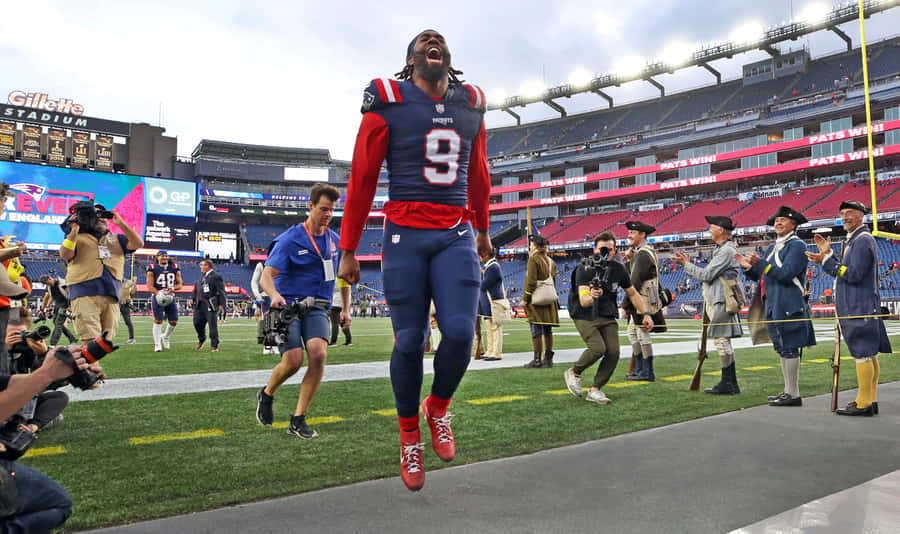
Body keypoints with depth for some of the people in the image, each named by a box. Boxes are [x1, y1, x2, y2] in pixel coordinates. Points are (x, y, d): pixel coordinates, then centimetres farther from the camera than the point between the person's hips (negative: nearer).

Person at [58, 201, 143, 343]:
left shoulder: (116, 239, 25)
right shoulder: (77, 238, 16)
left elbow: (138, 243, 8)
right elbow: (65, 255, -2)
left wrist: (121, 223, 5)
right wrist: (74, 230, -5)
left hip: (111, 297, 4)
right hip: (85, 295, -4)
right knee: (91, 341, -16)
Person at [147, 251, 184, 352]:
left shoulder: (175, 268, 8)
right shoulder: (152, 269, -2)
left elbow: (180, 284, 9)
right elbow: (150, 286, -7)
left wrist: (172, 289, -12)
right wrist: (158, 293, -24)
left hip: (171, 297, 4)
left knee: (174, 322, 4)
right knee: (158, 321, -6)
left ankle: (166, 337, 32)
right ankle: (157, 344, 2)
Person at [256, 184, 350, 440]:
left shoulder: (335, 240, 11)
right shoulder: (290, 239, -5)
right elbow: (266, 276, -12)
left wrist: (345, 309, 19)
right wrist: (275, 295, -34)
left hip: (317, 308, 4)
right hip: (289, 305, -3)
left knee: (319, 353, -22)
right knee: (294, 360, -19)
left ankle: (298, 420, -10)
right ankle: (267, 394, 17)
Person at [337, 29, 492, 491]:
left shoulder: (471, 105, 13)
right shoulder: (388, 102, 0)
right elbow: (361, 179, 2)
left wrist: (483, 230, 32)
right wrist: (348, 251, 2)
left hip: (457, 237, 3)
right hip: (405, 237, -3)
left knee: (460, 332, -13)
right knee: (410, 342, 0)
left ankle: (438, 408, 18)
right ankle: (410, 436, 22)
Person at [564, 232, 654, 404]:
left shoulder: (618, 269, -2)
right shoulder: (584, 269, -16)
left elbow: (632, 294, 14)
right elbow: (583, 301, -29)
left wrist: (644, 314, 7)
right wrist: (591, 297, -51)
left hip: (608, 317, 4)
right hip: (585, 317, -4)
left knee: (613, 352, -12)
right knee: (598, 348, -23)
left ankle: (595, 390, 4)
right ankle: (574, 373, 5)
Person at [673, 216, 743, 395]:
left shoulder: (726, 251, -13)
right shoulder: (721, 249, 20)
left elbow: (706, 275, -17)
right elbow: (708, 275, 18)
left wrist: (686, 264, -6)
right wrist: (687, 262, 16)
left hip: (722, 302, -10)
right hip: (717, 301, 10)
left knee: (722, 340, -7)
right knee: (723, 342, 12)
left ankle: (727, 383, -1)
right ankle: (732, 384, 17)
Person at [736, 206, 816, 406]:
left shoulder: (797, 245, -8)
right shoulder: (773, 248, 20)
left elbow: (786, 274, -20)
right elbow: (760, 276, 18)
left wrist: (761, 263, -21)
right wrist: (749, 268, -1)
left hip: (789, 306, -9)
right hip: (774, 306, 9)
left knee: (789, 349, -6)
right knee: (784, 349, 13)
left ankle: (794, 395, 0)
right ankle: (788, 391, 21)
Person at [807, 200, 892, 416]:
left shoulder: (863, 240, -13)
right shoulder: (854, 240, 19)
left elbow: (854, 275, -21)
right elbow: (844, 271, 20)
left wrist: (827, 260, -18)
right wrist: (828, 254, 13)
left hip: (860, 309, -11)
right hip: (862, 307, 11)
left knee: (863, 354, -7)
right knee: (869, 354, 13)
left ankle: (863, 404, -3)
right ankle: (871, 400, 20)